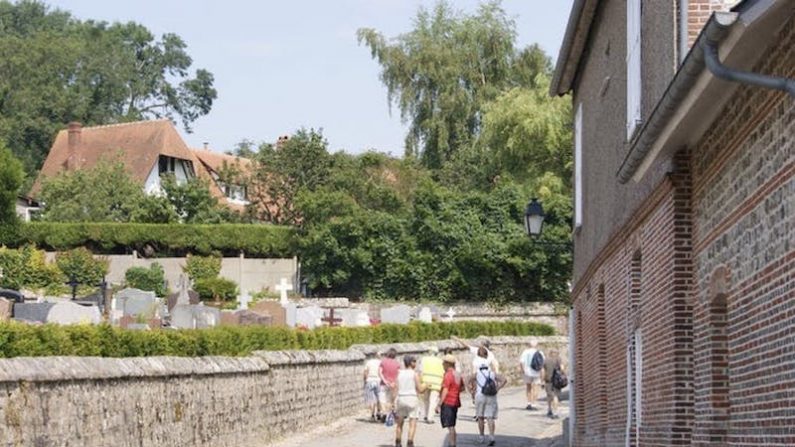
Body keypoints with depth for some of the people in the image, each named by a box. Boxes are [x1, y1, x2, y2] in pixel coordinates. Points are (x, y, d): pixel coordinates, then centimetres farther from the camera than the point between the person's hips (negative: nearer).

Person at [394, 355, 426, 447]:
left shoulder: (399, 373, 6)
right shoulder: (415, 374, -6)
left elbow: (396, 388, 4)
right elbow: (420, 390, -7)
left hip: (401, 398, 4)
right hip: (412, 398, -4)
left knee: (399, 423, 17)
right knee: (412, 424, -2)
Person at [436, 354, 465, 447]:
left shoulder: (448, 375, -16)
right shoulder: (458, 375, 11)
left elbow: (445, 391, -19)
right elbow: (463, 388, 21)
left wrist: (439, 405, -16)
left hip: (447, 403, -9)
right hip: (455, 402, 9)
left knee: (450, 426, -8)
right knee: (452, 426, 15)